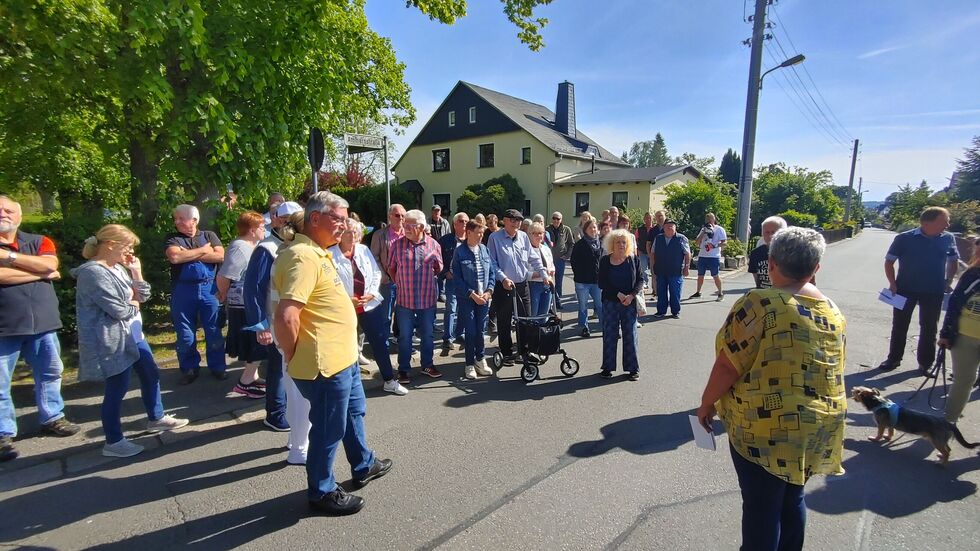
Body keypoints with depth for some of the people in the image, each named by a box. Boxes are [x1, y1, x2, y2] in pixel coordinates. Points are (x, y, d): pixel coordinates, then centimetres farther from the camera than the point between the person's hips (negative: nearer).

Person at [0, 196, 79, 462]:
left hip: (42, 321, 3)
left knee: (50, 372, 15)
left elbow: (49, 264, -12)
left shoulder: (39, 241, 7)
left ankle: (52, 418, 30)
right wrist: (40, 273, -10)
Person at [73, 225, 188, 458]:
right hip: (113, 340, -9)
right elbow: (119, 310, -23)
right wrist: (134, 304, -1)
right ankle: (113, 442, 18)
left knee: (151, 374, 19)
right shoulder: (93, 273, -20)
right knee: (117, 389, 2)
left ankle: (156, 418, 37)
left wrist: (136, 272, -3)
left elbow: (143, 296, 8)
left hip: (133, 333, 9)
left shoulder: (119, 268, 6)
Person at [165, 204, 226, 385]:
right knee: (185, 334, 8)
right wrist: (203, 250, -9)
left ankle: (217, 366, 20)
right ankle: (190, 368, 24)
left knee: (214, 332, 6)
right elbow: (174, 257, -16)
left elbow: (220, 256, -9)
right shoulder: (172, 238, 5)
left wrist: (188, 255, -10)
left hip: (209, 289, 0)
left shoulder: (209, 235, 7)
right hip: (183, 291, 0)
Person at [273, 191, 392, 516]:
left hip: (343, 358, 11)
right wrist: (294, 357, -17)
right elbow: (286, 317, -30)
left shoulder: (319, 253, 11)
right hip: (325, 365, -11)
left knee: (355, 411, 26)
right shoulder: (303, 256, -23)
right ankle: (322, 492, 30)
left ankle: (364, 466, 47)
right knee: (328, 429, 8)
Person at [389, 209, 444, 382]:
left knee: (427, 335, 15)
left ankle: (427, 365, 32)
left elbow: (439, 269, 11)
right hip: (405, 299, -1)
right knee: (404, 336, 8)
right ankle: (403, 370, 21)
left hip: (427, 299, 1)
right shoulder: (398, 244, -4)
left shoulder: (433, 244, -1)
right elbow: (391, 268, 7)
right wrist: (399, 283, 3)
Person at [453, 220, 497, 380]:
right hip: (467, 297, -3)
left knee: (480, 329, 10)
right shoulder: (459, 252, -7)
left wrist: (488, 292, -6)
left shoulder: (485, 249, 4)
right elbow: (457, 277, -8)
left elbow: (492, 271, 6)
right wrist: (472, 294, -13)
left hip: (484, 297, 3)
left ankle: (480, 359, 26)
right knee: (470, 331, 2)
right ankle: (470, 363, 16)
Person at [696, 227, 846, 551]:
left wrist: (707, 403, -5)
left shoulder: (760, 304, -20)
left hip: (766, 428, -7)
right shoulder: (833, 312, 3)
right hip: (819, 426, 7)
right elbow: (831, 372, 13)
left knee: (761, 506, 10)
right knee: (792, 499, 24)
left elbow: (727, 365, -20)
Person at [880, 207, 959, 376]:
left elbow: (954, 261, 13)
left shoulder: (948, 239, -4)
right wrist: (893, 283, -11)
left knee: (929, 328, 10)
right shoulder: (904, 239, -12)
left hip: (934, 292, 2)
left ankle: (925, 363, 23)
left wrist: (949, 282, 5)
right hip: (905, 290, -2)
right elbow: (889, 262, -3)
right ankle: (894, 358, 22)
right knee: (899, 326, 9)